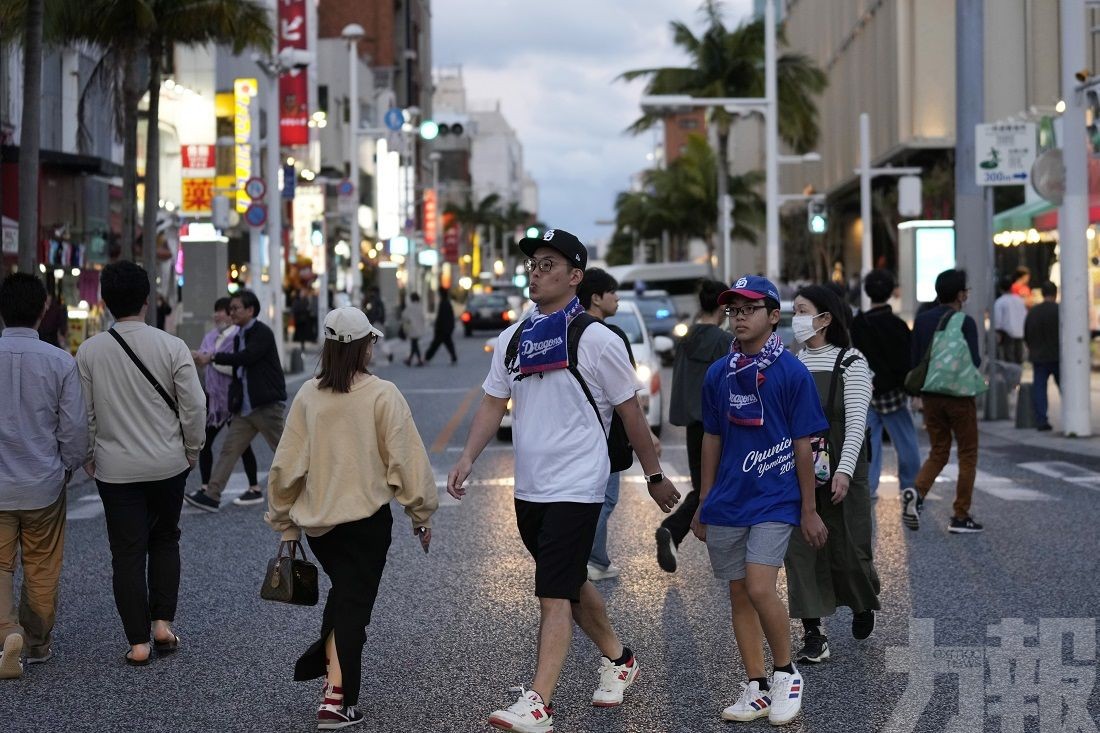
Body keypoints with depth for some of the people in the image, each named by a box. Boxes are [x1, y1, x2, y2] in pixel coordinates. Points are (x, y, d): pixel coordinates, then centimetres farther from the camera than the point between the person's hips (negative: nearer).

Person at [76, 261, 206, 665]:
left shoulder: (89, 351, -7)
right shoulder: (172, 347, -10)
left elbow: (84, 414, -1)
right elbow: (194, 407, -8)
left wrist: (89, 458, 14)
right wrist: (192, 451, 8)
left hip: (115, 469, 0)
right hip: (168, 465, 0)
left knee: (127, 553, 6)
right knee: (165, 541, 20)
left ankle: (138, 642, 7)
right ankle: (163, 623, 14)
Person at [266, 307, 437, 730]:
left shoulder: (308, 395, -2)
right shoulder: (382, 395, -12)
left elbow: (286, 465, 1)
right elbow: (406, 458, -11)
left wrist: (285, 523, 13)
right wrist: (421, 513, 2)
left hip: (316, 519, 4)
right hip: (366, 518, -3)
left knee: (343, 589, 26)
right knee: (354, 601, 3)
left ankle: (328, 662, 17)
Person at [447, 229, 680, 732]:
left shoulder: (595, 339, -9)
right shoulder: (512, 339, 8)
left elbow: (631, 413, -2)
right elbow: (493, 404, 10)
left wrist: (655, 477, 3)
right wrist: (467, 460, -4)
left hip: (575, 487, -7)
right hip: (528, 488, 7)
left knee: (554, 596, -13)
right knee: (570, 584, 19)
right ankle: (617, 659, 39)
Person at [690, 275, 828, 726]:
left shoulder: (792, 373, -6)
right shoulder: (718, 375, 7)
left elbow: (803, 445, -4)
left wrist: (809, 510, -3)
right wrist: (704, 503, 14)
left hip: (774, 500, -5)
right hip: (727, 503, 5)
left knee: (760, 588, -17)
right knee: (739, 593, 8)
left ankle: (787, 674, 5)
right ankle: (756, 688, 17)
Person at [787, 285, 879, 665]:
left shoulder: (850, 362, -7)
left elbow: (856, 421, -12)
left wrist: (844, 469, -20)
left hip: (838, 470, -4)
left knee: (846, 547, 4)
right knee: (800, 549, -2)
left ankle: (863, 603, 35)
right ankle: (814, 635, 2)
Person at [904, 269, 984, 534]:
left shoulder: (922, 320, 4)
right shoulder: (965, 322, -12)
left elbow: (915, 360, 5)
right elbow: (974, 362, -15)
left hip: (930, 395, 5)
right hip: (959, 395, -5)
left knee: (938, 452, 15)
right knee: (968, 455, 8)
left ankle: (917, 493, -12)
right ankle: (960, 517, 7)